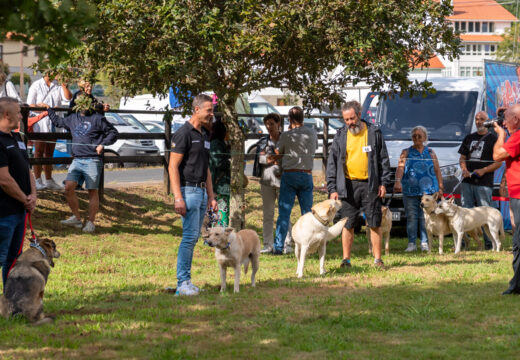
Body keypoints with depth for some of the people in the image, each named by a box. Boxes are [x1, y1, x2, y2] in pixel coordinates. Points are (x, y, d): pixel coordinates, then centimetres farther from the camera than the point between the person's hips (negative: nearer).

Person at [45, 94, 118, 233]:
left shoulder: (98, 119, 1)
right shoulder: (73, 119, 18)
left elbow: (113, 132, 2)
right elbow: (58, 122, 37)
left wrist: (103, 144, -10)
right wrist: (49, 110, 40)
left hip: (92, 161, -5)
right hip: (76, 160, 5)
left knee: (92, 191, -1)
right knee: (69, 187, -8)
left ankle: (90, 222, 6)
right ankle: (76, 218, 5)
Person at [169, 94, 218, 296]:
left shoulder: (204, 135, 16)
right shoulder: (183, 133, -11)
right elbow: (173, 167, -15)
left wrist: (211, 196, 18)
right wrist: (178, 198, -21)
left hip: (201, 191, 9)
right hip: (188, 190, -9)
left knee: (193, 237, 8)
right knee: (190, 236, -12)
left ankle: (185, 282, 12)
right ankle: (183, 283, -9)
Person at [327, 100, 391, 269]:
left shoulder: (374, 133, 3)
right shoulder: (340, 136, 5)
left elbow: (384, 159, 7)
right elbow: (332, 163, 5)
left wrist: (383, 183, -1)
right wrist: (332, 189, -2)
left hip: (370, 185, -1)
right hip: (348, 185, 1)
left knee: (375, 224, 1)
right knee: (347, 224, 2)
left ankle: (377, 259, 9)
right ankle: (346, 260, 9)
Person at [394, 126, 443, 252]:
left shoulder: (430, 152, 14)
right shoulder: (406, 152, 8)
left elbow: (437, 171, 15)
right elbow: (400, 167, -7)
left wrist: (440, 187, 9)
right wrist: (397, 181, -24)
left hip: (428, 190, 1)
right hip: (410, 191, -1)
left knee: (425, 217, -3)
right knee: (411, 217, -3)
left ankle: (424, 243, 2)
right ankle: (411, 243, 1)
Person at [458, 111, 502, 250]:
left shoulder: (493, 139, 3)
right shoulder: (469, 138, 18)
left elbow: (499, 162, -1)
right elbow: (462, 158, 19)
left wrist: (483, 170, -14)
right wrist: (464, 170, -2)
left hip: (484, 183, -5)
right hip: (467, 181, 5)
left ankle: (489, 242, -2)